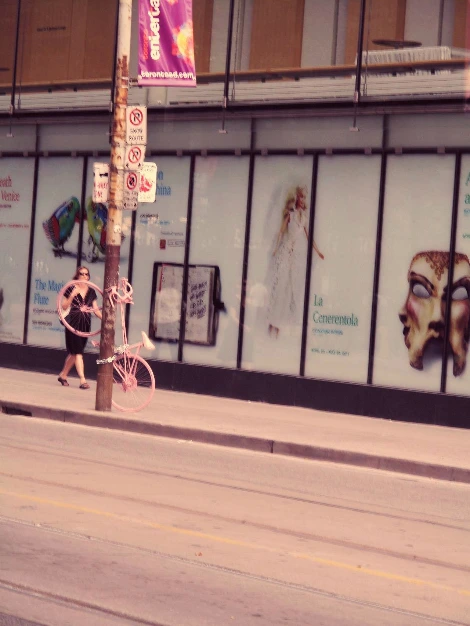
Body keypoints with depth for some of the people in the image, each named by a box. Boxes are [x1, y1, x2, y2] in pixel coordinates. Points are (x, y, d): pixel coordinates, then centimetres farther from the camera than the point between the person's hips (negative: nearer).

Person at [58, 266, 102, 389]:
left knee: (74, 352, 13)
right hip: (73, 323, -5)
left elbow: (96, 309, 8)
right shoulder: (71, 289, -3)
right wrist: (72, 295, -20)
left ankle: (63, 375, 29)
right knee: (77, 352, -10)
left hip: (85, 324, 5)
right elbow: (64, 306, -5)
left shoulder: (91, 292, 10)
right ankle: (82, 380, -14)